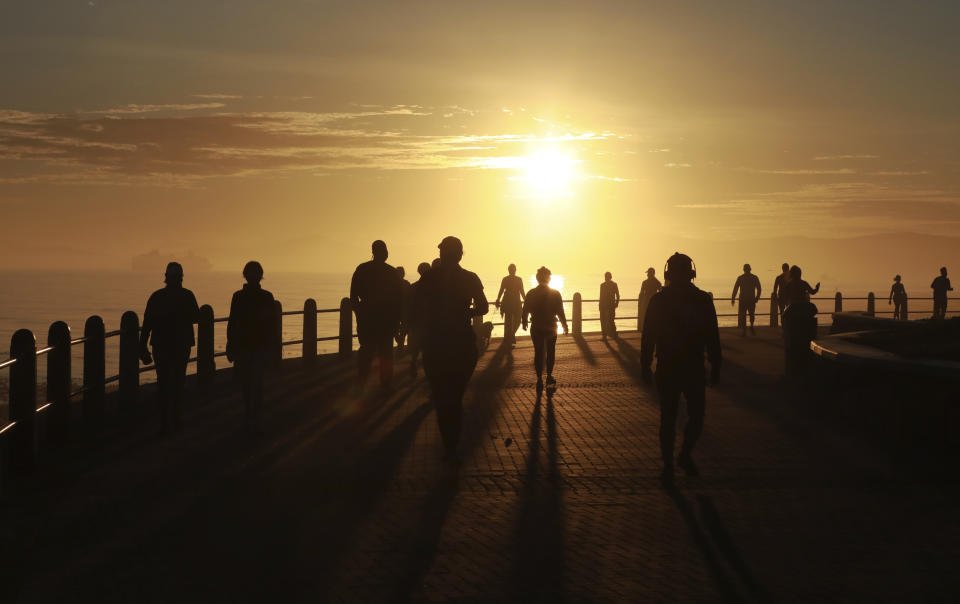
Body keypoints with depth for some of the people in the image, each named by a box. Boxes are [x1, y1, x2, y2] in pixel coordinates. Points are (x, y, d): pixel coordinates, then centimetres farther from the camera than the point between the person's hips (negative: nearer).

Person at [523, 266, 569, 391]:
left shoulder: (531, 293, -5)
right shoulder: (555, 294, -9)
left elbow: (525, 311, 2)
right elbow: (560, 312, -9)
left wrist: (524, 323, 18)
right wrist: (564, 325, 4)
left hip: (536, 328, 0)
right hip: (551, 327, 0)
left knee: (538, 353, 5)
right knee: (550, 352, 16)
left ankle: (539, 379, 1)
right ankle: (549, 376, 13)